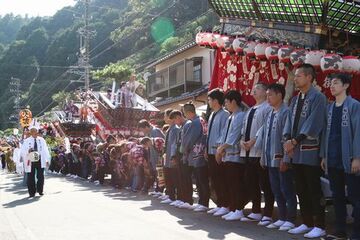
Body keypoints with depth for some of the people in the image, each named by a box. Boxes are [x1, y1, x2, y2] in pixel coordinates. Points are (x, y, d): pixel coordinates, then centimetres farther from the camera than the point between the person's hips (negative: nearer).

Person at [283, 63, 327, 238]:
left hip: (310, 151, -8)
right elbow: (290, 121, 11)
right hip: (295, 151, 8)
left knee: (314, 190, -2)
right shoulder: (295, 99, 15)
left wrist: (296, 141, -17)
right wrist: (287, 139, -6)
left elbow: (313, 124, -16)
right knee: (301, 190, 12)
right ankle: (307, 223, 22)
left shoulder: (318, 97, -8)